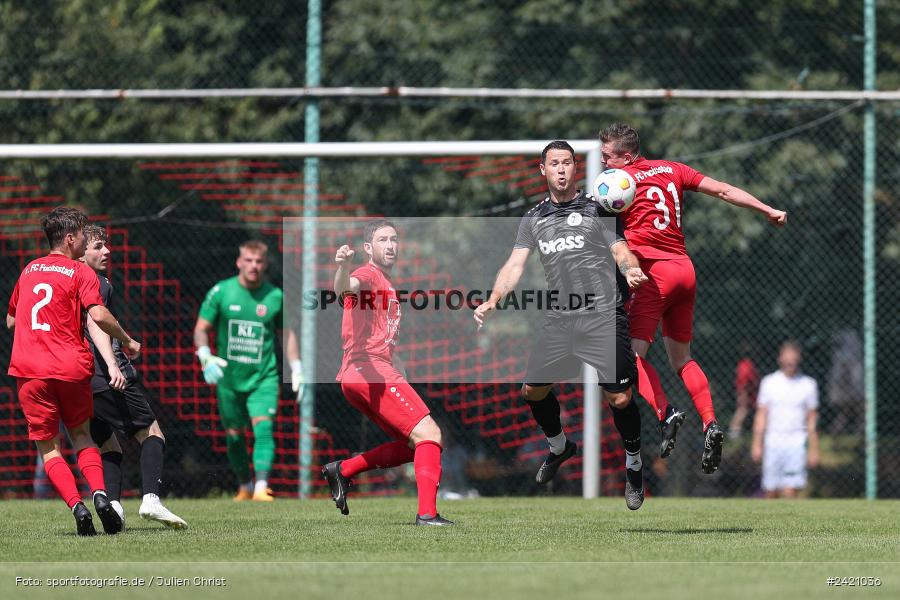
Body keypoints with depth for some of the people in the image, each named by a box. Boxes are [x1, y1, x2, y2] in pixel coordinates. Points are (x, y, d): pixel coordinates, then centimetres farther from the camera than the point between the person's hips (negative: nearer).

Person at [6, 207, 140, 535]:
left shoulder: (29, 270, 15)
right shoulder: (81, 273, 0)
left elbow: (10, 320, 24)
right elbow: (98, 315, -16)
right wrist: (127, 341, -2)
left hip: (29, 370, 2)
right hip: (71, 367, -2)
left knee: (48, 445, 6)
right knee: (81, 434, 18)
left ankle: (77, 505, -13)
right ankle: (99, 493, -4)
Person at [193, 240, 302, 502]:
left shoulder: (275, 296, 0)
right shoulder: (221, 291, -3)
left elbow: (285, 333, 13)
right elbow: (201, 328, 1)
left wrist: (296, 369, 8)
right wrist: (205, 356, -17)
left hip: (263, 376, -1)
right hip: (229, 377, 1)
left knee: (263, 428, -18)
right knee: (234, 435, 9)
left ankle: (261, 488, -23)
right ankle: (245, 486, 29)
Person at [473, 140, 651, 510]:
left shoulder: (596, 209, 6)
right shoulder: (533, 219, 15)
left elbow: (621, 251, -2)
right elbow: (515, 265, 8)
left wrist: (631, 270, -25)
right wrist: (493, 301, -8)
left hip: (602, 317, -4)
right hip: (558, 322, 4)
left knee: (620, 399, -11)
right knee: (532, 390, 8)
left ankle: (634, 466, 11)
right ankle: (559, 447, 35)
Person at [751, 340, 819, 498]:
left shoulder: (808, 384, 5)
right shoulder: (769, 383, 7)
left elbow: (811, 420, 7)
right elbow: (761, 415, 8)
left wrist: (814, 449, 3)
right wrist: (757, 444, 0)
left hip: (796, 444, -1)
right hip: (773, 442, 1)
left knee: (790, 491, -13)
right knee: (770, 491, 3)